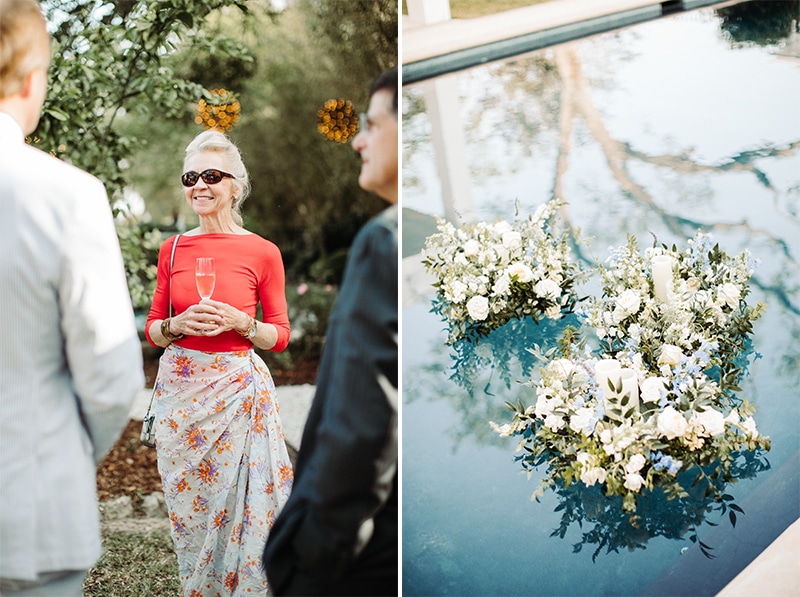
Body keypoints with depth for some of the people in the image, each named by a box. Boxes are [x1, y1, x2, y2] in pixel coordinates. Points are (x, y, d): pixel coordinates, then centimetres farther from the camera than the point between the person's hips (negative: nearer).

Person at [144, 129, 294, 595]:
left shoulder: (263, 252, -2)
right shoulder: (173, 249, 6)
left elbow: (280, 336, 2)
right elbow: (153, 329, 11)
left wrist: (240, 323, -15)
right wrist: (178, 325, -10)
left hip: (238, 389, -2)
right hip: (181, 388, 3)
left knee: (236, 502, -2)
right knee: (188, 505, 8)